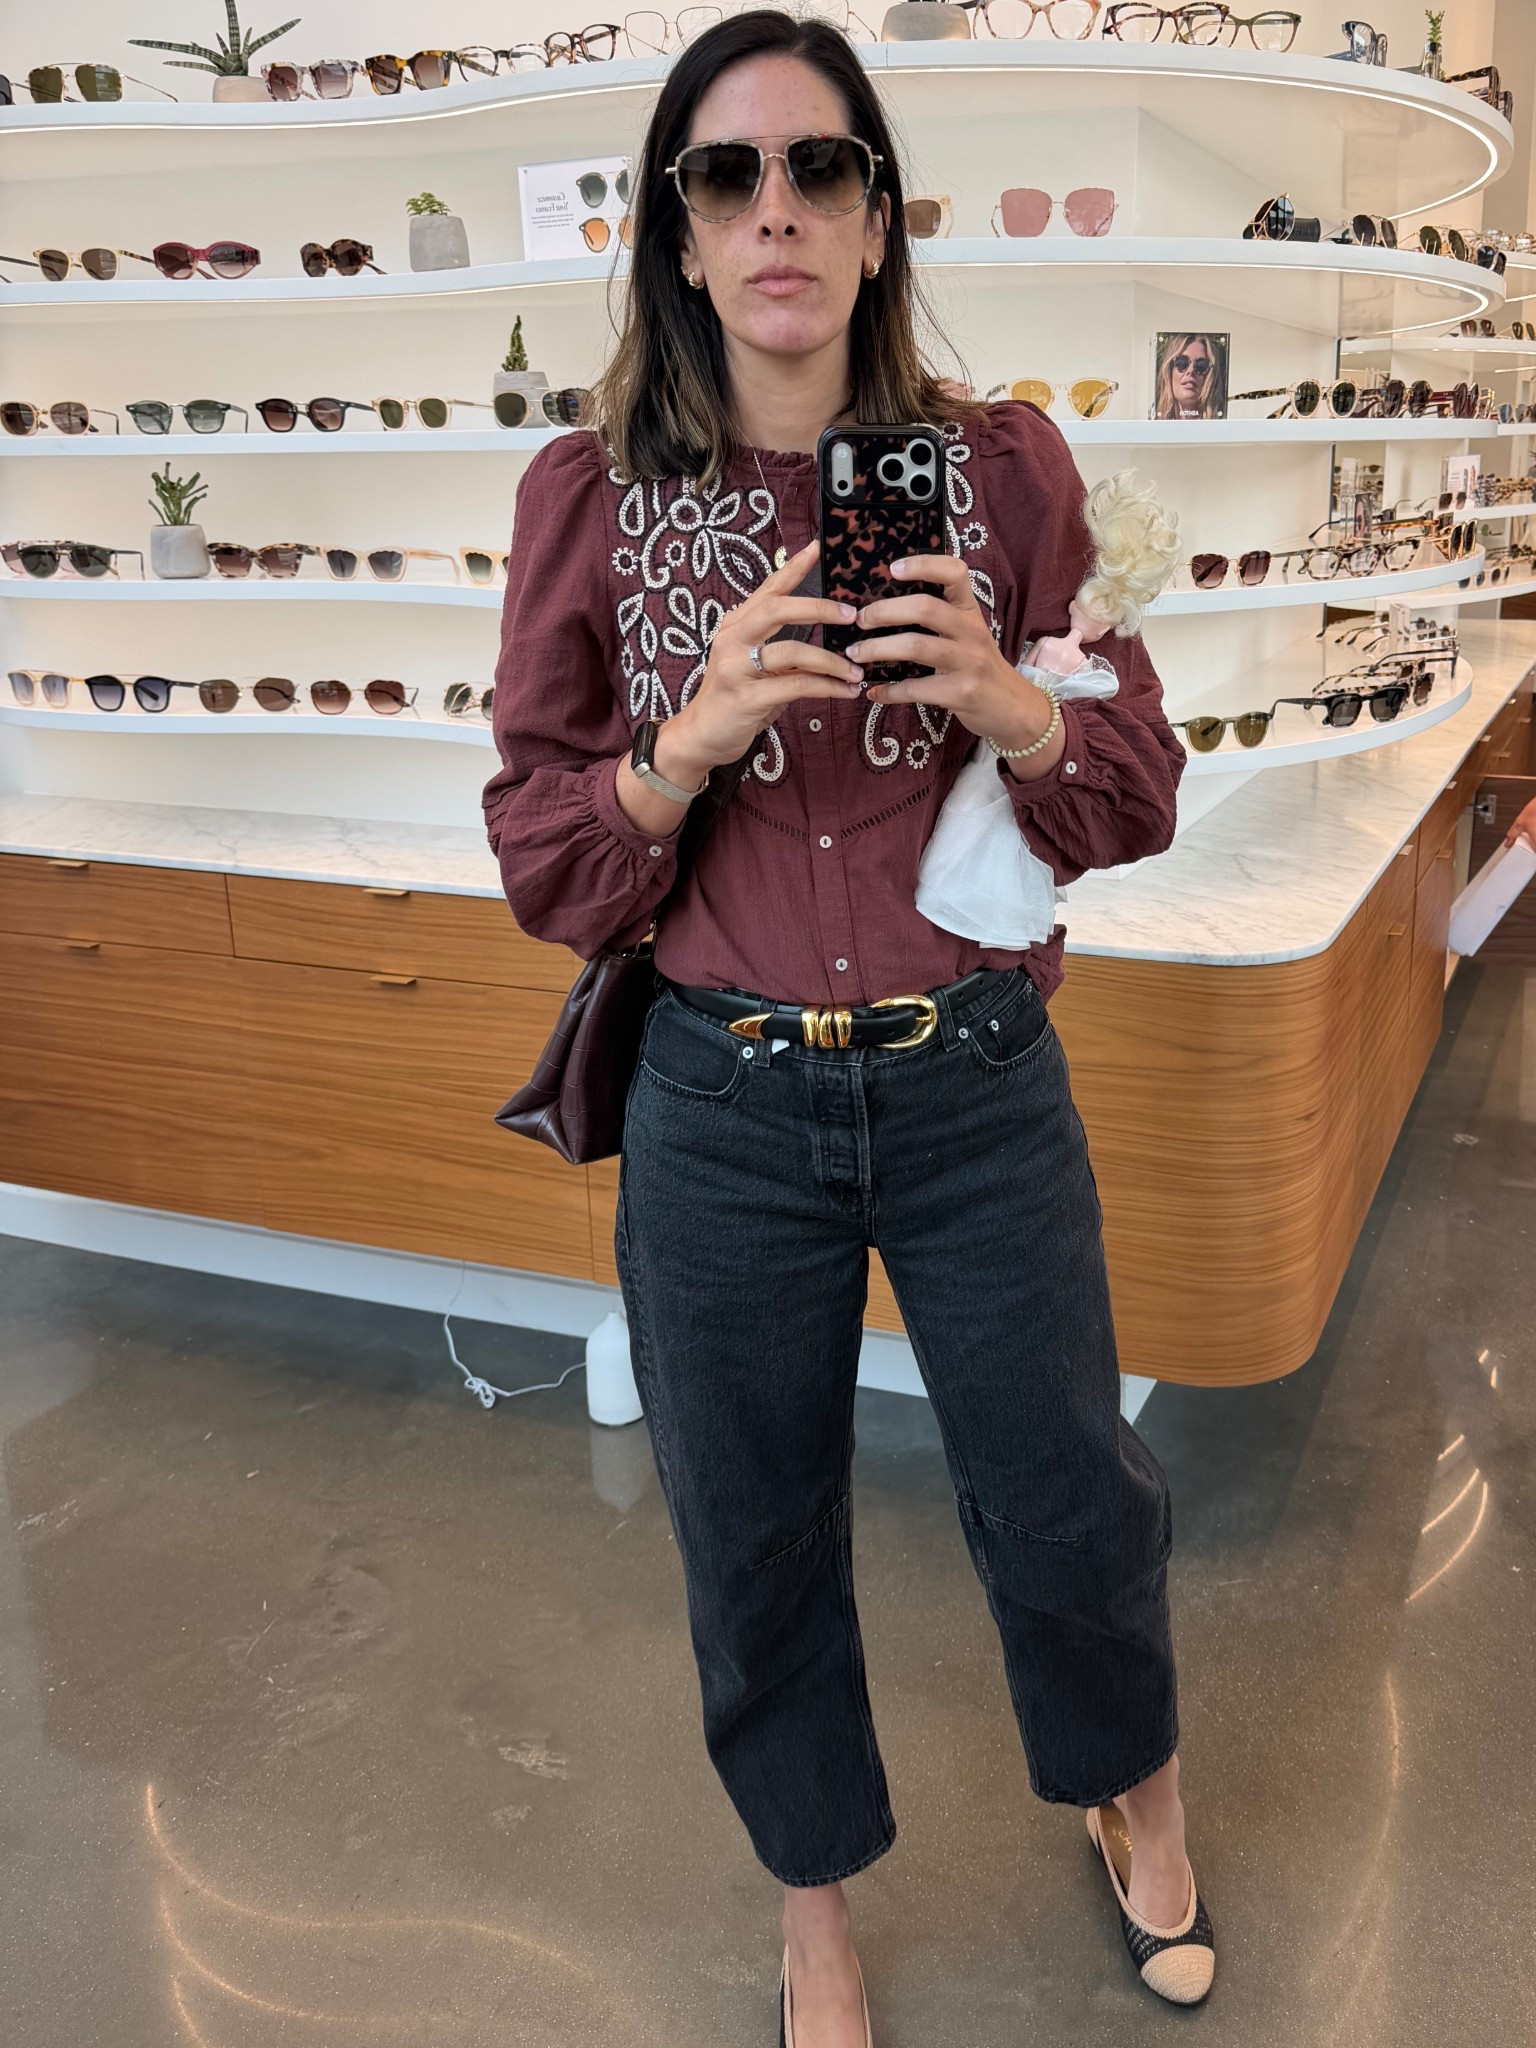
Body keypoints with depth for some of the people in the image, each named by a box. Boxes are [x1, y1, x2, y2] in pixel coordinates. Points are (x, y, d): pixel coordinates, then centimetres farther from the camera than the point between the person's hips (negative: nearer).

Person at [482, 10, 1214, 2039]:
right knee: (756, 1536, 16)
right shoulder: (589, 493, -3)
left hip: (978, 1087, 0)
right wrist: (690, 739, -21)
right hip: (721, 1105, 0)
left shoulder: (1007, 463, -2)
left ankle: (1139, 1793, 50)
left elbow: (1137, 798, 2)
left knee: (1069, 1510, 13)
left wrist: (1011, 707, -19)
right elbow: (545, 865, -2)